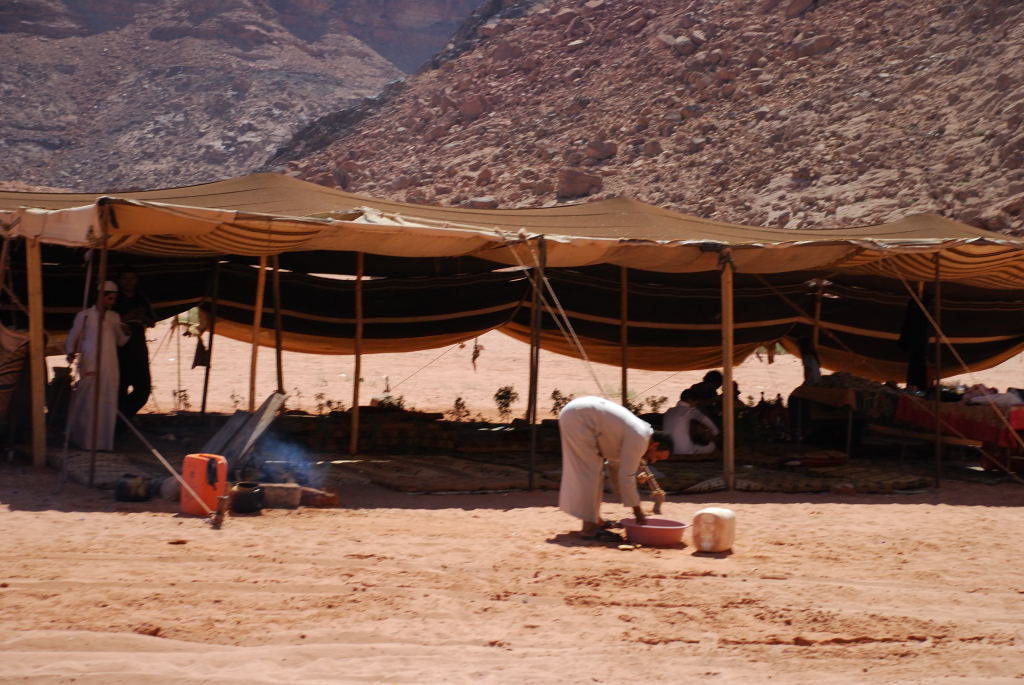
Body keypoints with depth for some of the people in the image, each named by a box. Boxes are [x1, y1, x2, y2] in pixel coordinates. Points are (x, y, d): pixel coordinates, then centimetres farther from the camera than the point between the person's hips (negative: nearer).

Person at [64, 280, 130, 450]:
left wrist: (125, 332, -3)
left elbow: (120, 341, 18)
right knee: (88, 403, -6)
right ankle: (86, 440, 0)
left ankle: (104, 440, 8)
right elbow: (73, 338, 4)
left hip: (109, 368, 4)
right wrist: (70, 353, -14)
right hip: (90, 366, -4)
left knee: (108, 404, 2)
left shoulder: (114, 317, 15)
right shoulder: (84, 315, 2)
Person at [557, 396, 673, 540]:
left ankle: (595, 519, 26)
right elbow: (626, 476, -15)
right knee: (589, 471, -9)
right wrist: (637, 511, -7)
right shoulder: (639, 439, -15)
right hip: (578, 418, -10)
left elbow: (615, 464, 24)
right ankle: (589, 528, -9)